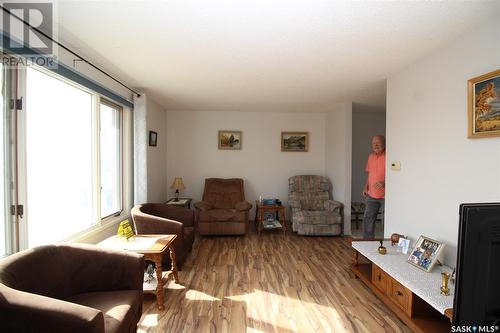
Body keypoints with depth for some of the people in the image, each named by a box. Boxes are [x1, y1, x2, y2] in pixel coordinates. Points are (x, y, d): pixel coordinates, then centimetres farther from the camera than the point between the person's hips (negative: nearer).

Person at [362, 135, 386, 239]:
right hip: (371, 195, 6)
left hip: (385, 196, -6)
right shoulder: (371, 156, 9)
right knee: (367, 219, 11)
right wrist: (366, 187, 11)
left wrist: (384, 183, -32)